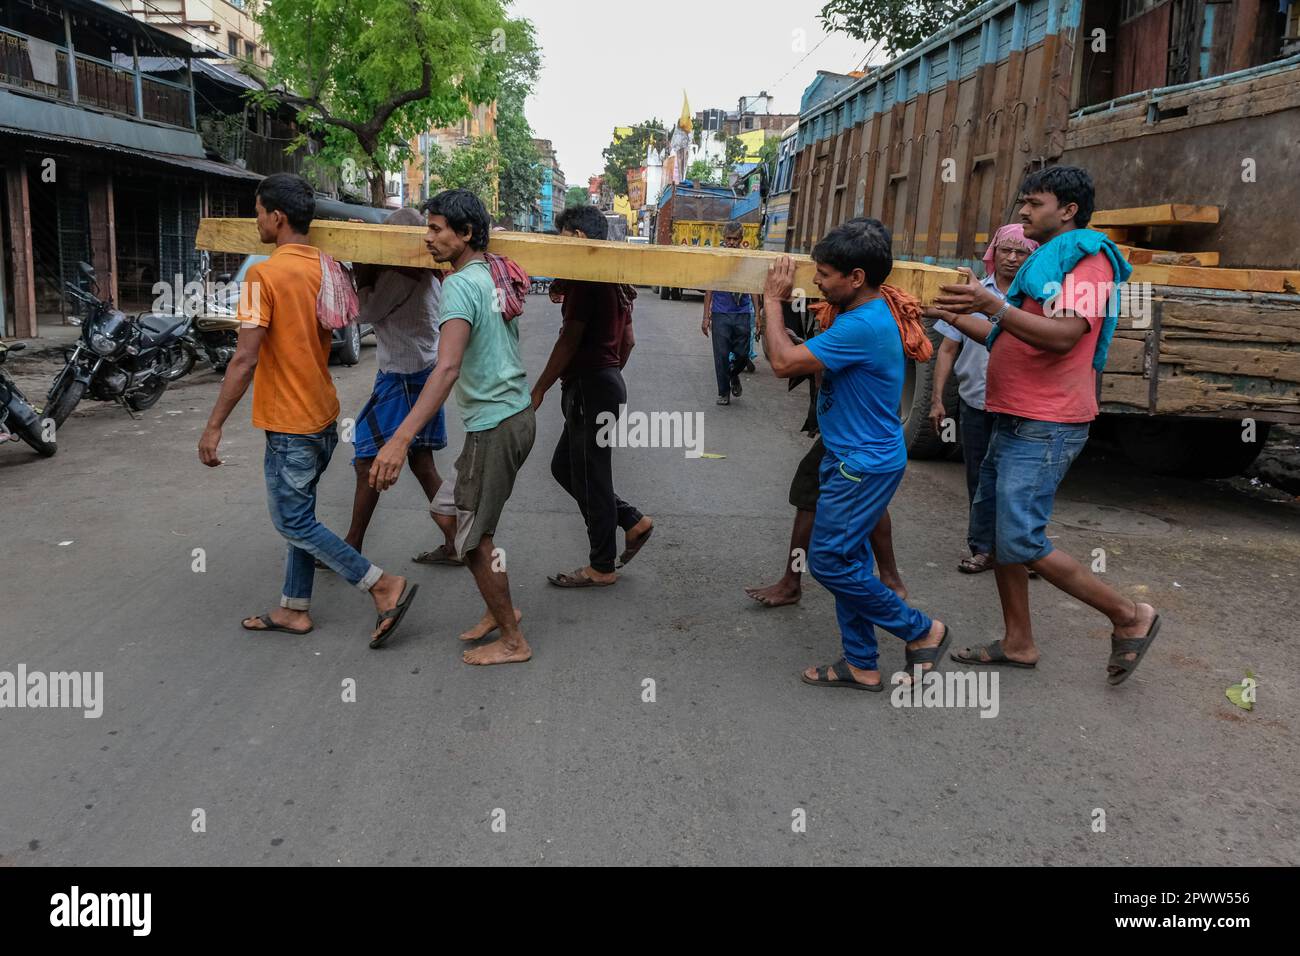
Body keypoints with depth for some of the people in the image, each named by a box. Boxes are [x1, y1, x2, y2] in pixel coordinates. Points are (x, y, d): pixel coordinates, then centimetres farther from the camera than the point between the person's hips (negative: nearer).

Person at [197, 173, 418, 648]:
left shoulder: (264, 275, -18)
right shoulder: (327, 268, 5)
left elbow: (245, 359, -22)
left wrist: (214, 426, -18)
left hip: (289, 423, -8)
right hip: (323, 417, 8)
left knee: (294, 523, 2)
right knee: (299, 515, 17)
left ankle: (386, 586, -1)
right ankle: (294, 609, 27)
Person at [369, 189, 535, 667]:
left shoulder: (460, 286, -19)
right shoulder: (497, 275, 8)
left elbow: (448, 367, -34)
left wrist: (401, 437, -42)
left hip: (494, 426, -9)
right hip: (518, 413, 9)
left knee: (473, 537, 1)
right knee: (472, 519, 21)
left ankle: (513, 641, 12)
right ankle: (501, 610, 33)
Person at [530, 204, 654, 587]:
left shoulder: (585, 279, -15)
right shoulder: (616, 280, 14)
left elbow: (568, 342, -18)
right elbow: (628, 341, 19)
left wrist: (538, 390, -11)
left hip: (589, 388, -10)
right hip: (608, 382, 10)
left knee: (589, 477, 1)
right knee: (564, 466, 18)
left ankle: (601, 567, 13)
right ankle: (633, 521, 21)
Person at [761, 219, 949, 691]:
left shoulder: (864, 326, -25)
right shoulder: (869, 314, 9)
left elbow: (784, 363, -24)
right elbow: (796, 358, 12)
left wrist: (773, 299, -13)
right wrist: (775, 304, 3)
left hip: (862, 465, -10)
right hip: (855, 459, 10)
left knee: (829, 561, -3)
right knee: (847, 560, 13)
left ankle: (922, 630, 12)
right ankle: (860, 664, 23)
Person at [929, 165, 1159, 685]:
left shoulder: (1086, 258, -9)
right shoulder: (1044, 262, 22)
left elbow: (1064, 335, -24)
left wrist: (995, 305, -30)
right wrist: (959, 317, 12)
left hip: (1046, 427, -10)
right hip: (1013, 421, 10)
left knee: (1021, 543, -13)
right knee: (991, 527, 11)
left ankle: (1129, 617, 4)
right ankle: (1018, 643, 21)